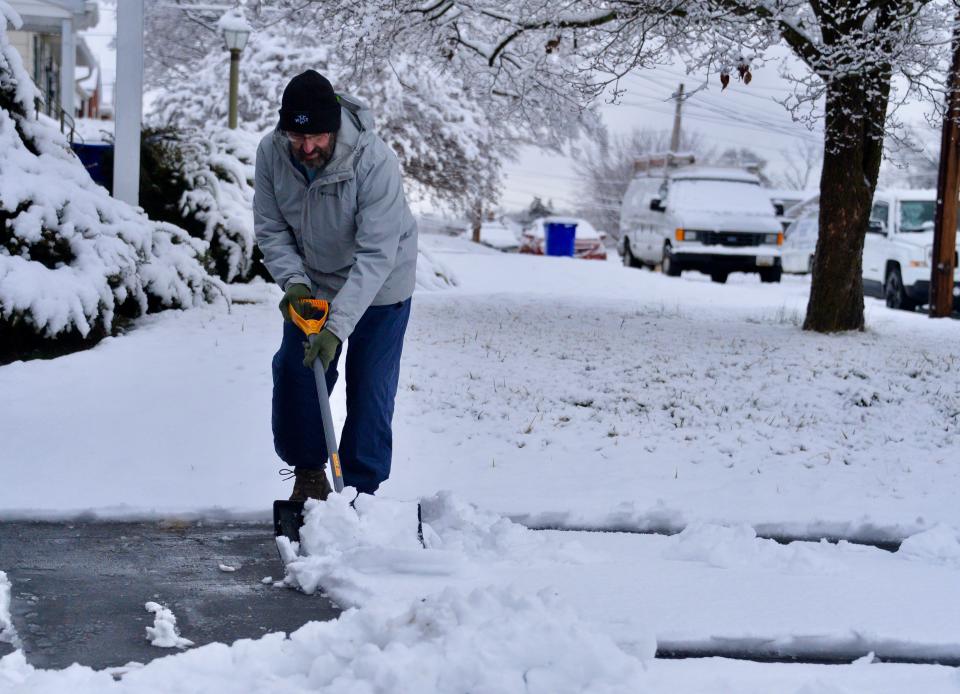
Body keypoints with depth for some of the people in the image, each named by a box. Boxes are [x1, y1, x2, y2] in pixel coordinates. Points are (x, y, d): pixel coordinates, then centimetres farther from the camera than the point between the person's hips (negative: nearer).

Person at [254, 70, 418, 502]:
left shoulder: (375, 162, -35)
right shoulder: (270, 153, -20)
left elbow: (376, 255, -35)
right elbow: (271, 229, -8)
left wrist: (337, 326, -41)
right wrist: (293, 281, -26)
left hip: (378, 288, -4)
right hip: (313, 283, 4)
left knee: (370, 391, -3)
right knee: (295, 377, 7)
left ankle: (361, 488, 10)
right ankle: (308, 474, 27)